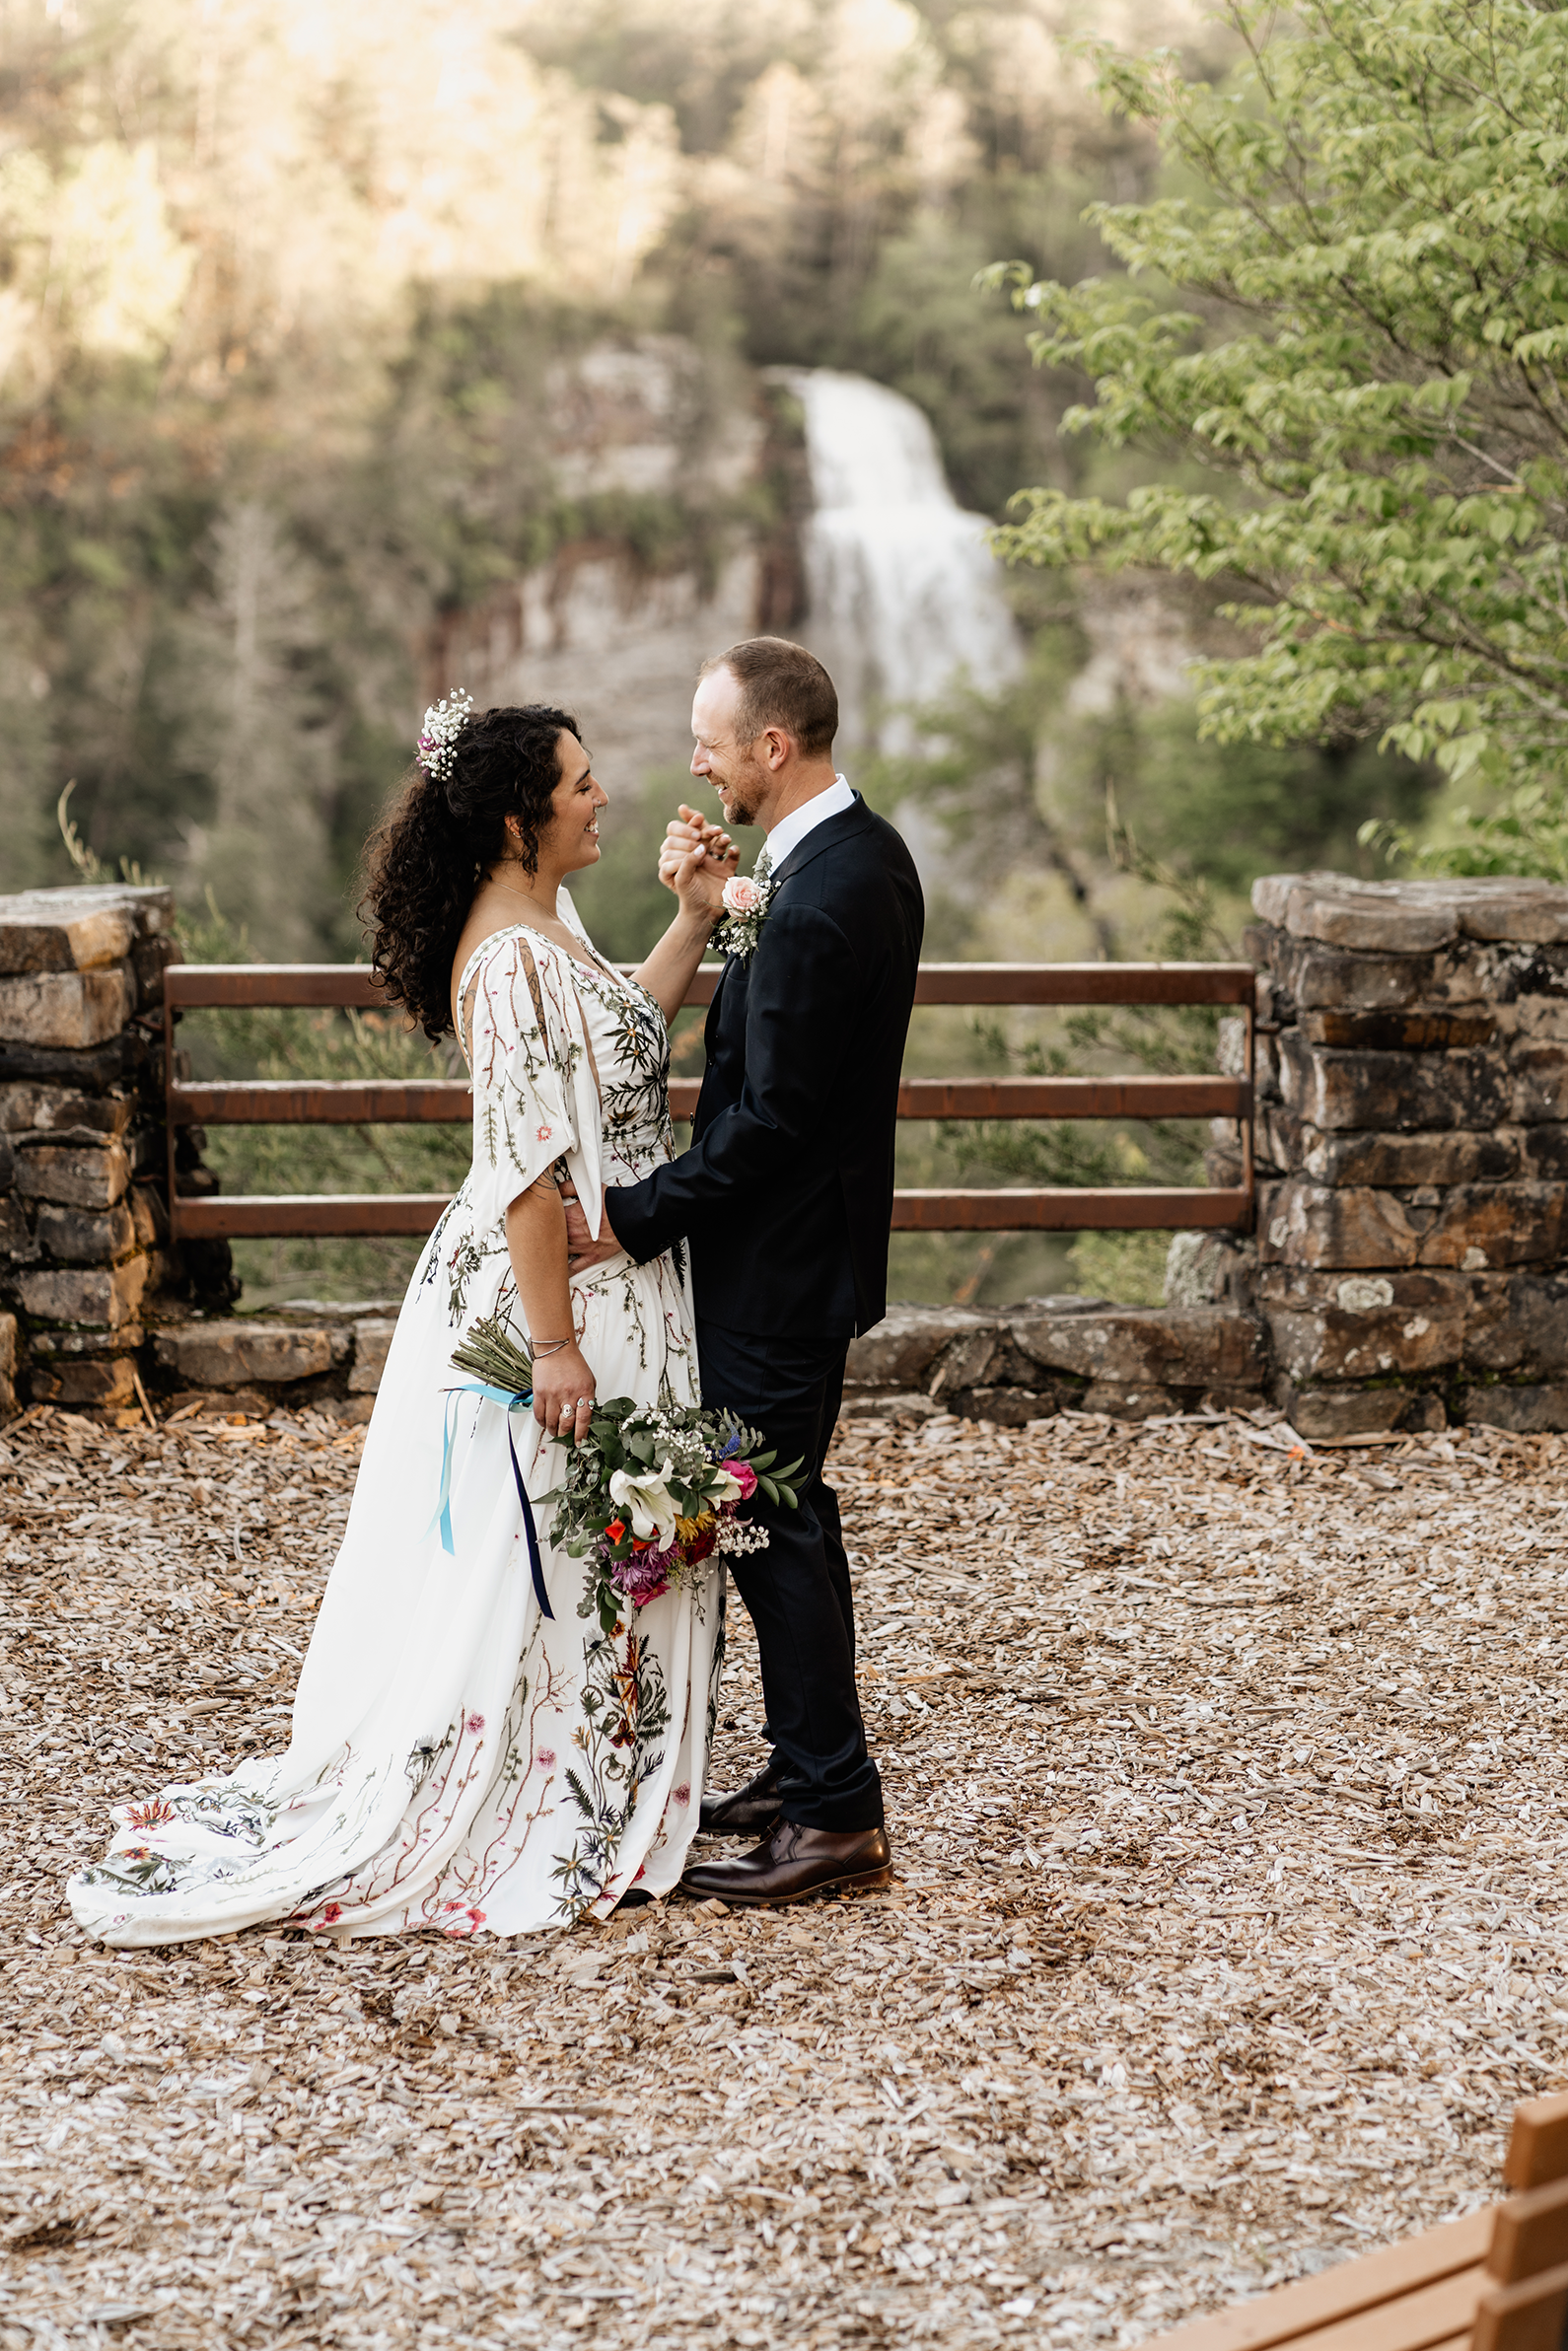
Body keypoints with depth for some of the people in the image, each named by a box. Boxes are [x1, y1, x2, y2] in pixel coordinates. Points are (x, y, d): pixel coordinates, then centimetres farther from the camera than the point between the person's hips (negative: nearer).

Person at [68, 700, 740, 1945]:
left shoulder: (548, 924, 8)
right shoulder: (512, 959, -23)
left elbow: (620, 1035, 25)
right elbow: (526, 1166, -24)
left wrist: (694, 921, 15)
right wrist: (554, 1346, -24)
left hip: (612, 1284, 10)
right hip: (553, 1294, -10)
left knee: (593, 1562, 17)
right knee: (529, 1566, 1)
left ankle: (582, 1804, 28)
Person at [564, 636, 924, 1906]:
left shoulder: (819, 900, -25)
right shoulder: (868, 850, 7)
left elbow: (770, 1117, -25)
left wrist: (633, 1214, -19)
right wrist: (724, 906, 0)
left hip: (777, 1266, -11)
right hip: (813, 1243, 11)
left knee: (772, 1526, -3)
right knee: (791, 1515, 19)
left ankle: (839, 1820, 3)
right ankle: (806, 1772, 30)